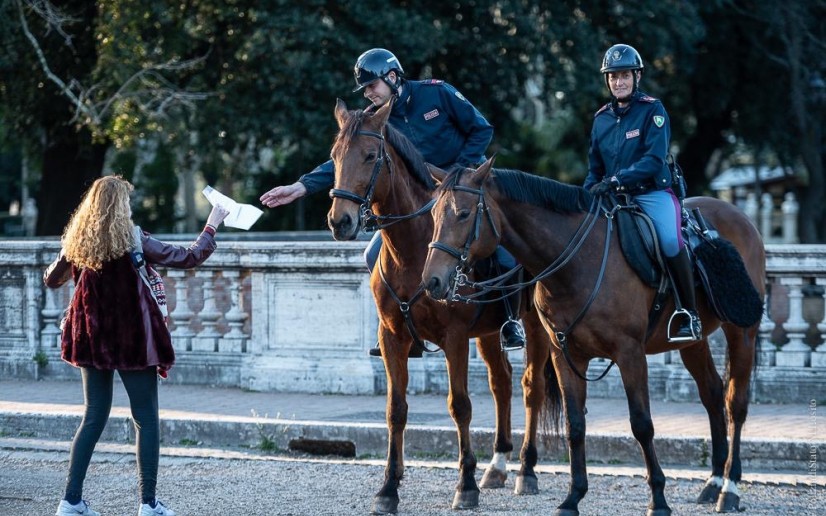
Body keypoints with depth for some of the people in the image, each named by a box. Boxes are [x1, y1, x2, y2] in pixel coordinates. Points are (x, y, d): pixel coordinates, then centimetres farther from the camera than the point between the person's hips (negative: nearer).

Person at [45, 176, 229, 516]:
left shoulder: (77, 242, -1)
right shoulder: (133, 240, -13)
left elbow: (51, 280, 14)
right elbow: (189, 258, -7)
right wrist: (211, 227, 6)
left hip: (93, 340, 4)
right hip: (133, 340, -4)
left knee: (94, 417, 12)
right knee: (146, 419, 5)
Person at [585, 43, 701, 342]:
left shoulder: (653, 111, -4)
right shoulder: (601, 119, 12)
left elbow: (654, 160, -16)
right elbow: (595, 169, 19)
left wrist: (616, 179, -26)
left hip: (652, 193, -6)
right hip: (613, 197, 6)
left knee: (670, 241, -30)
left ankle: (689, 315, -20)